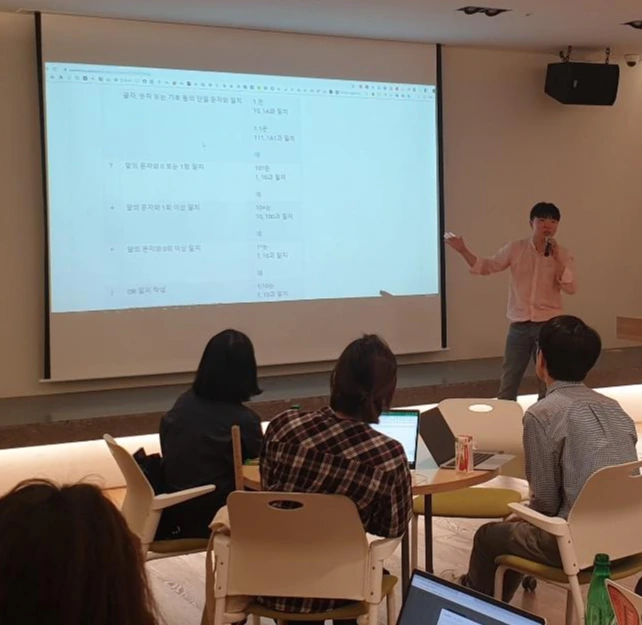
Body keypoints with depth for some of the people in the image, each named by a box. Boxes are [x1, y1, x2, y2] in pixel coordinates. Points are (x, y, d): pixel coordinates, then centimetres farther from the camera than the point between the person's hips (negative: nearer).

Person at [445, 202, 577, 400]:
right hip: (519, 325, 1)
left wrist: (556, 259, -19)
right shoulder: (515, 249, 0)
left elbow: (571, 288, -11)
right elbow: (486, 267, 1)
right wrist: (463, 250, -12)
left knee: (549, 385, 7)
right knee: (507, 385, 7)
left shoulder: (562, 255, -1)